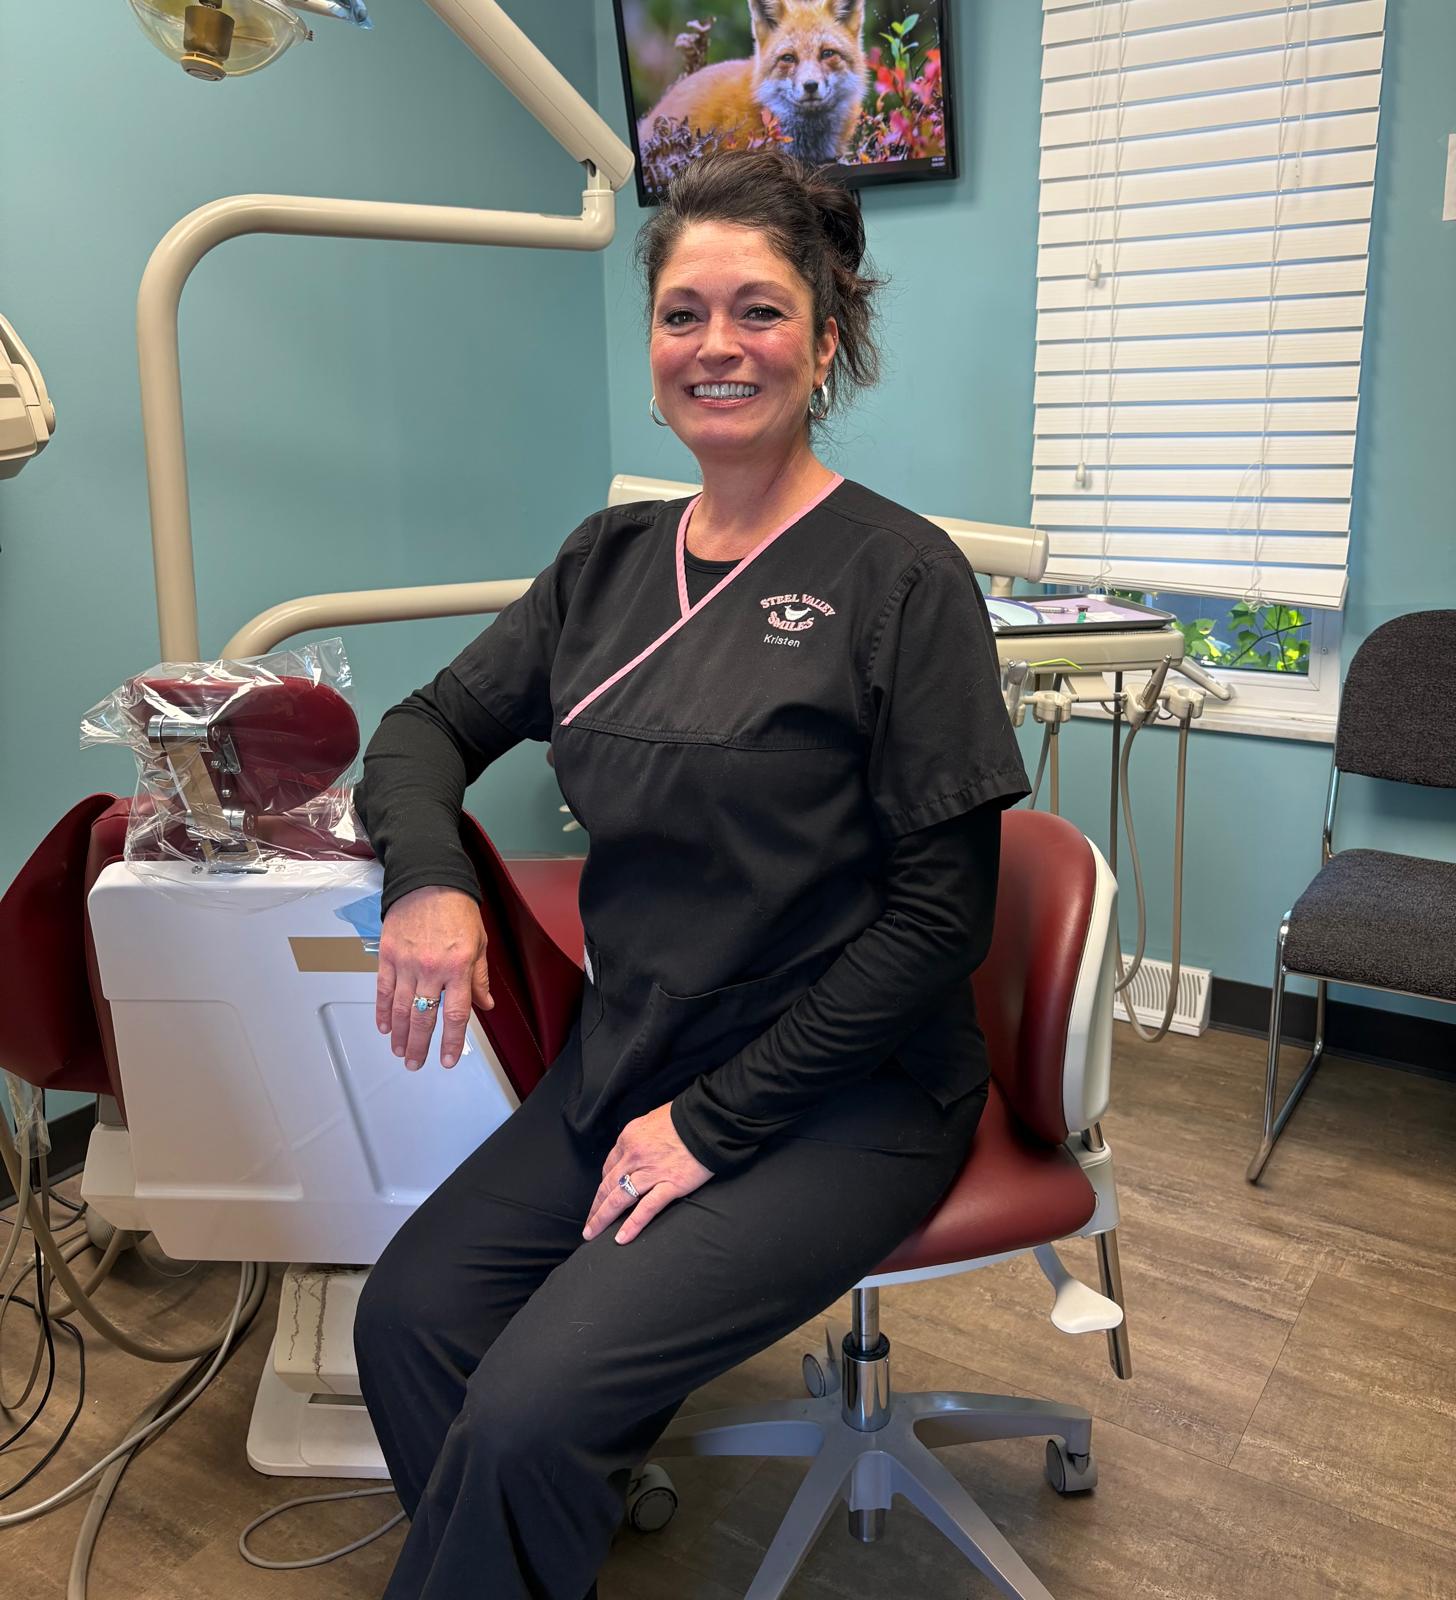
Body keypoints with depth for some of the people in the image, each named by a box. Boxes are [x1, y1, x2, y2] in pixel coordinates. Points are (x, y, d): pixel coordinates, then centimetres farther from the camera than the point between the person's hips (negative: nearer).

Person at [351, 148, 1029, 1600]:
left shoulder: (900, 575, -12)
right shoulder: (612, 558, 6)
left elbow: (941, 911, -13)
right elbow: (433, 724, 14)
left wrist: (719, 1118, -13)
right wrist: (427, 874, -9)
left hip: (843, 1099, -5)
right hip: (623, 1063, 6)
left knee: (529, 1413, -18)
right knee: (406, 1321, -8)